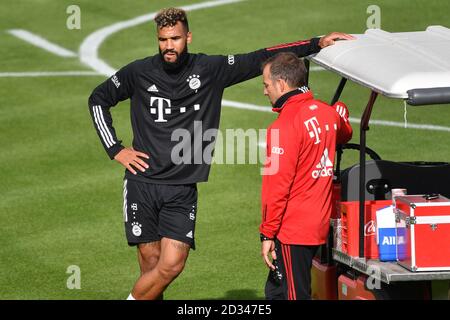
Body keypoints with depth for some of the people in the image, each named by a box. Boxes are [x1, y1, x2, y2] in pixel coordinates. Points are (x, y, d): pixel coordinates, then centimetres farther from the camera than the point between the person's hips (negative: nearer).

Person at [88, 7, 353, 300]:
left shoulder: (210, 69, 2)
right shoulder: (139, 72, 2)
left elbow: (260, 60, 3)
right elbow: (98, 99, 16)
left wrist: (317, 44, -1)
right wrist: (115, 149, 7)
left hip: (182, 191, 1)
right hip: (142, 185, -1)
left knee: (172, 265, -11)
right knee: (152, 264, -1)